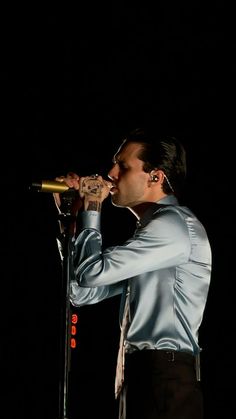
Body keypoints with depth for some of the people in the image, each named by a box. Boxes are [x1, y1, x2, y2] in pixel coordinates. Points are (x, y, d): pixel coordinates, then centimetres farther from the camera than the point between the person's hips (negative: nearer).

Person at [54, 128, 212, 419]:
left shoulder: (174, 223, -8)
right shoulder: (149, 233, 23)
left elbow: (92, 272, -15)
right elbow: (82, 292, 22)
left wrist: (91, 208, 1)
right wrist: (74, 215, 17)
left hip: (164, 383, -10)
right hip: (141, 380, 10)